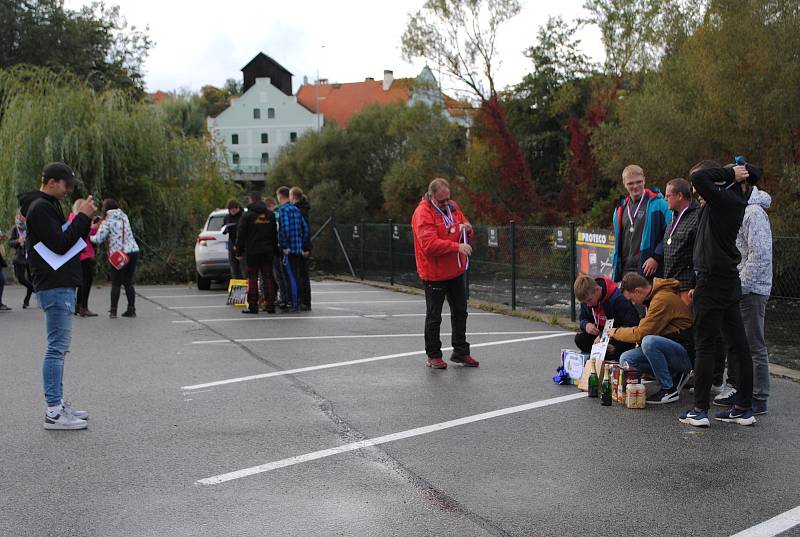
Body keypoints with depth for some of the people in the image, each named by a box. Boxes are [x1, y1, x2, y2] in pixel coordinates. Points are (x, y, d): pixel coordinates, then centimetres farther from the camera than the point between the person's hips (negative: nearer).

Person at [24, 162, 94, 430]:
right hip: (55, 287, -11)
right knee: (57, 347, -10)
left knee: (59, 347, 14)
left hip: (62, 285, 11)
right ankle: (53, 412, -8)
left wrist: (86, 219, 6)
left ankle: (58, 403, 20)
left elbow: (69, 239, 20)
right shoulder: (40, 207, -12)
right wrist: (82, 216, -14)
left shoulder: (49, 206, 20)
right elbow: (61, 244, -20)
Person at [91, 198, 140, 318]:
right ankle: (131, 309, 11)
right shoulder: (124, 217, 11)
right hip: (133, 251, 5)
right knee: (128, 282, 12)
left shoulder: (107, 222, -4)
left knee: (116, 284, 5)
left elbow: (99, 239, -10)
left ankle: (113, 311, 6)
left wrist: (90, 237, 12)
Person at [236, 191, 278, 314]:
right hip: (268, 251, 4)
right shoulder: (270, 215, 9)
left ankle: (253, 306, -2)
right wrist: (275, 250, 17)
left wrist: (239, 252, 0)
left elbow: (241, 236, -6)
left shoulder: (247, 216, -6)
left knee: (252, 278, 0)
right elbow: (275, 234, 13)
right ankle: (270, 305, 4)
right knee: (268, 277, 6)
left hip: (252, 252, -4)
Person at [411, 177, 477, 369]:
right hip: (434, 274, -7)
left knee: (460, 312, 15)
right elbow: (430, 244, -28)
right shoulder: (422, 213, -18)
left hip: (456, 271, 7)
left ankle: (460, 352, 28)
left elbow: (466, 234, 15)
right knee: (434, 316, 4)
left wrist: (467, 229, -9)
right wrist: (457, 247, -33)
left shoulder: (452, 207, 5)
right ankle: (433, 356, 16)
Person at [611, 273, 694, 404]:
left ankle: (669, 390, -18)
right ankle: (675, 376, 5)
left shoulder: (663, 299, -20)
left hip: (686, 353, -9)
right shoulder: (655, 296, 11)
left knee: (649, 342, -35)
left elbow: (641, 333, -19)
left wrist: (617, 332, -4)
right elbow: (646, 328, 17)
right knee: (625, 359, -4)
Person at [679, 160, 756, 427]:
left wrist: (729, 174, -14)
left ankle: (699, 410, -1)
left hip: (714, 282, -9)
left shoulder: (722, 199, -14)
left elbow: (698, 177, -25)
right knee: (739, 345, 9)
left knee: (704, 346, -4)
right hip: (730, 282, 9)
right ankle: (744, 408, 16)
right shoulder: (734, 201, 15)